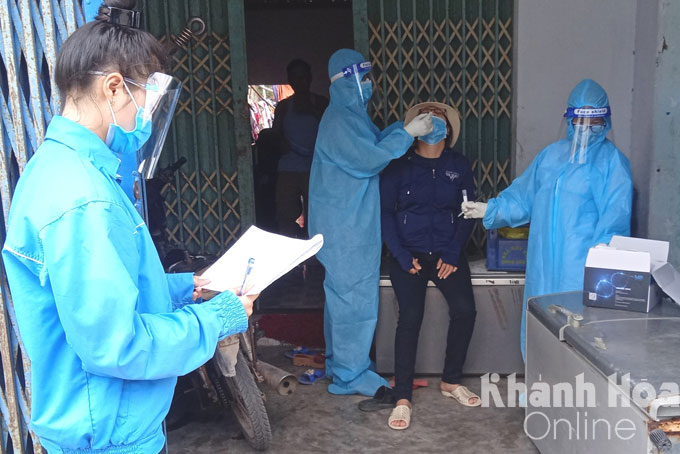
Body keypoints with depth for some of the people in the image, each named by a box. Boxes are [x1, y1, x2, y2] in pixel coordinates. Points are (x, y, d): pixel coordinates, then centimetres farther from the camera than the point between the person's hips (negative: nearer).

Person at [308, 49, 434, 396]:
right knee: (354, 296, -3)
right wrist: (407, 133, -19)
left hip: (352, 223, 10)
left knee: (341, 293, 18)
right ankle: (350, 375, 9)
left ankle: (339, 362, 31)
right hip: (345, 226, -10)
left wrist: (403, 128, 5)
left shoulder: (352, 115, 15)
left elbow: (373, 143, 18)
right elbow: (368, 159, -23)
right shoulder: (338, 120, -17)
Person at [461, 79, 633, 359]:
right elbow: (522, 196, 17)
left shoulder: (612, 161, -1)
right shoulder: (551, 154, 15)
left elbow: (615, 218, -10)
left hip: (581, 270, -5)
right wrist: (489, 210, 5)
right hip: (543, 264, 5)